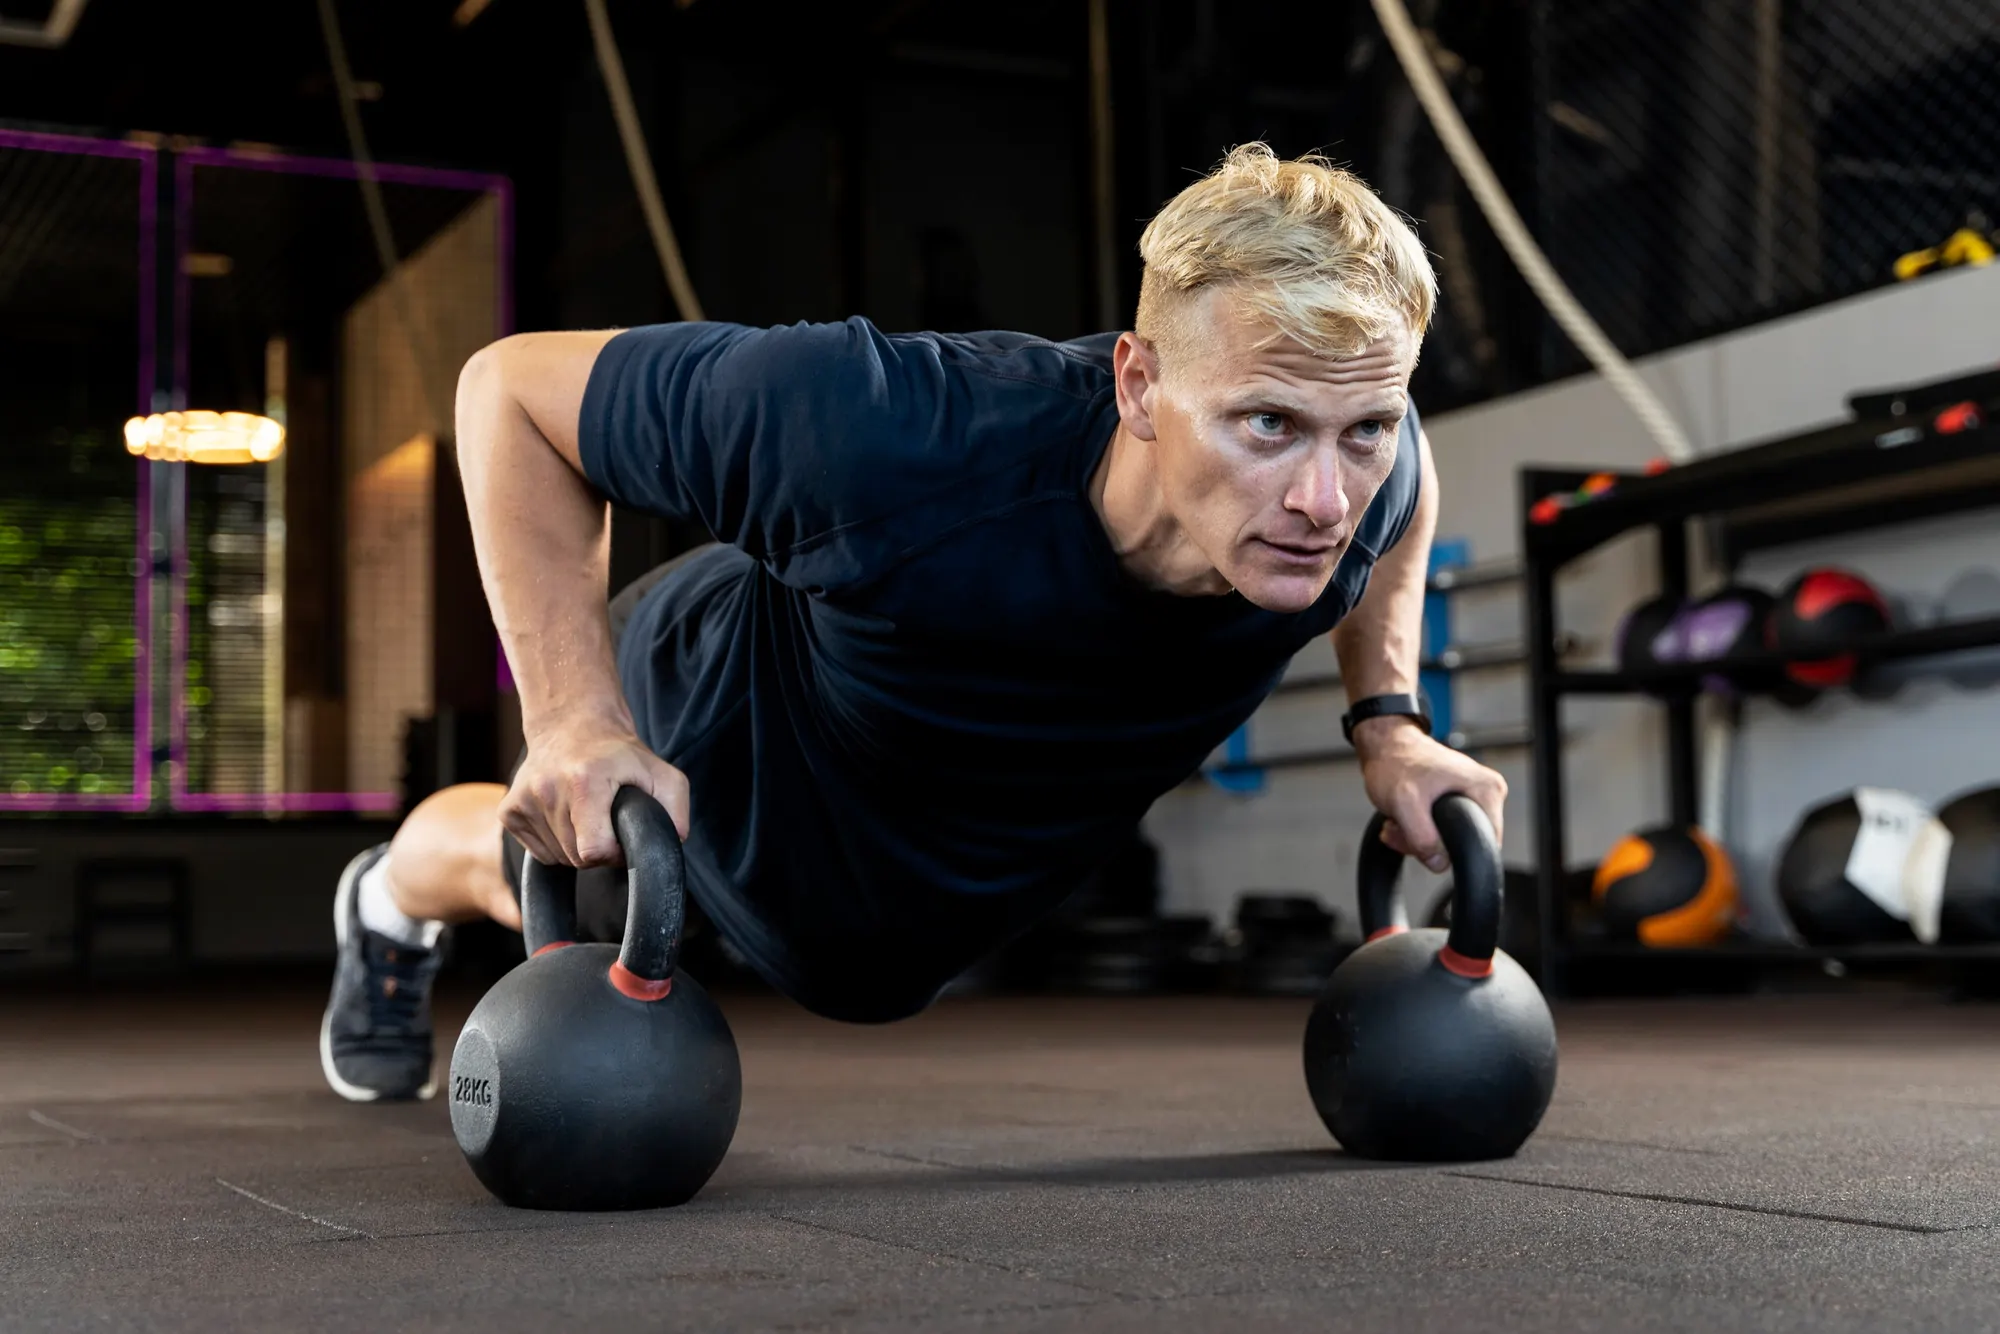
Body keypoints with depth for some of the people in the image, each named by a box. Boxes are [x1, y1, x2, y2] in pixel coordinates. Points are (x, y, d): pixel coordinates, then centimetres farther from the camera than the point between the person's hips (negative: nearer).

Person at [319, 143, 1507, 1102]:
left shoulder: (1356, 479, -33)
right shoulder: (897, 445, -49)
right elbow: (514, 385, -34)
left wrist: (1389, 721, -13)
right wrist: (575, 723, -40)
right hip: (710, 740, -4)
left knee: (862, 967, 37)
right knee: (549, 877, 29)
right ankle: (392, 902, 66)